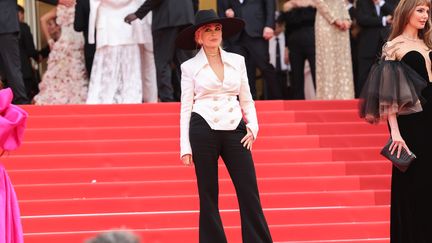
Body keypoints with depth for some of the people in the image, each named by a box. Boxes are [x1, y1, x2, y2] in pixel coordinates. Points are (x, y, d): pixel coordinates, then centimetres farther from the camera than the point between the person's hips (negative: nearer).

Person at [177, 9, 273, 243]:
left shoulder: (237, 61, 11)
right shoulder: (189, 67, 3)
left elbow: (247, 100, 15)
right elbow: (186, 108, 3)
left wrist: (252, 127, -2)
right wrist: (185, 147, -3)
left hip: (235, 131, 2)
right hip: (203, 131, -2)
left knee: (249, 193, -3)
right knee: (208, 196, 3)